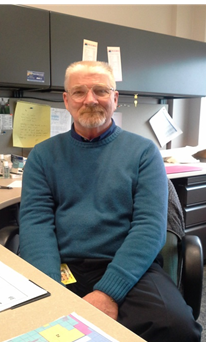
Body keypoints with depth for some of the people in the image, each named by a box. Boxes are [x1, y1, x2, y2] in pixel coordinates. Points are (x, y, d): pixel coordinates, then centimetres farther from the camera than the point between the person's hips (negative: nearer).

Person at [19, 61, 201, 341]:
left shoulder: (143, 151, 5)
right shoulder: (43, 155, 10)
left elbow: (151, 226, -6)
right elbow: (36, 222, -1)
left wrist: (108, 292, -18)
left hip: (128, 269, 0)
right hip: (61, 268, 1)